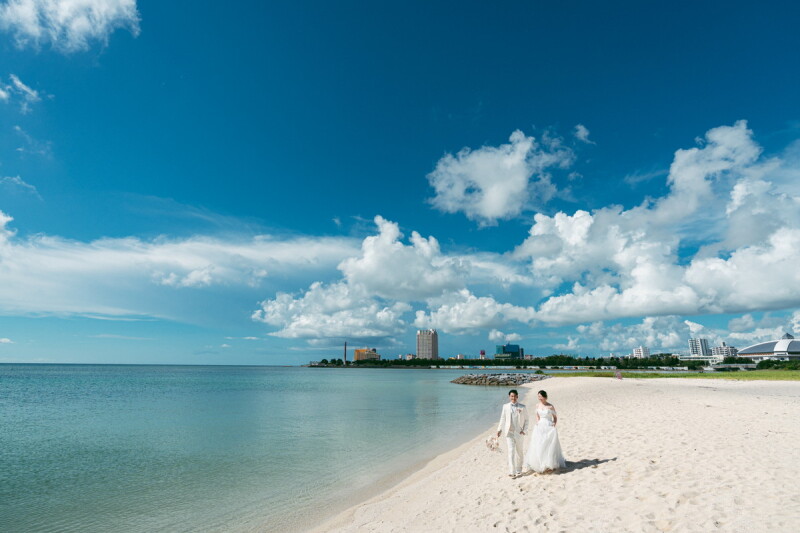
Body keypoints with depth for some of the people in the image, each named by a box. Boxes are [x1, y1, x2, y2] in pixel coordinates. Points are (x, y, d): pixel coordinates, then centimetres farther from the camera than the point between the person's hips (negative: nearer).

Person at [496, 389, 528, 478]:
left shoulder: (522, 407, 0)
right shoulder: (505, 406, 3)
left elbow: (526, 420, 5)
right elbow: (502, 419, 10)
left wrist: (524, 430, -6)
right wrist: (499, 429, 7)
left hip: (519, 433, 1)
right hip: (509, 432, 0)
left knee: (519, 452, 14)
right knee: (511, 451, -8)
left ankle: (518, 470, 32)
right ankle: (512, 472, -8)